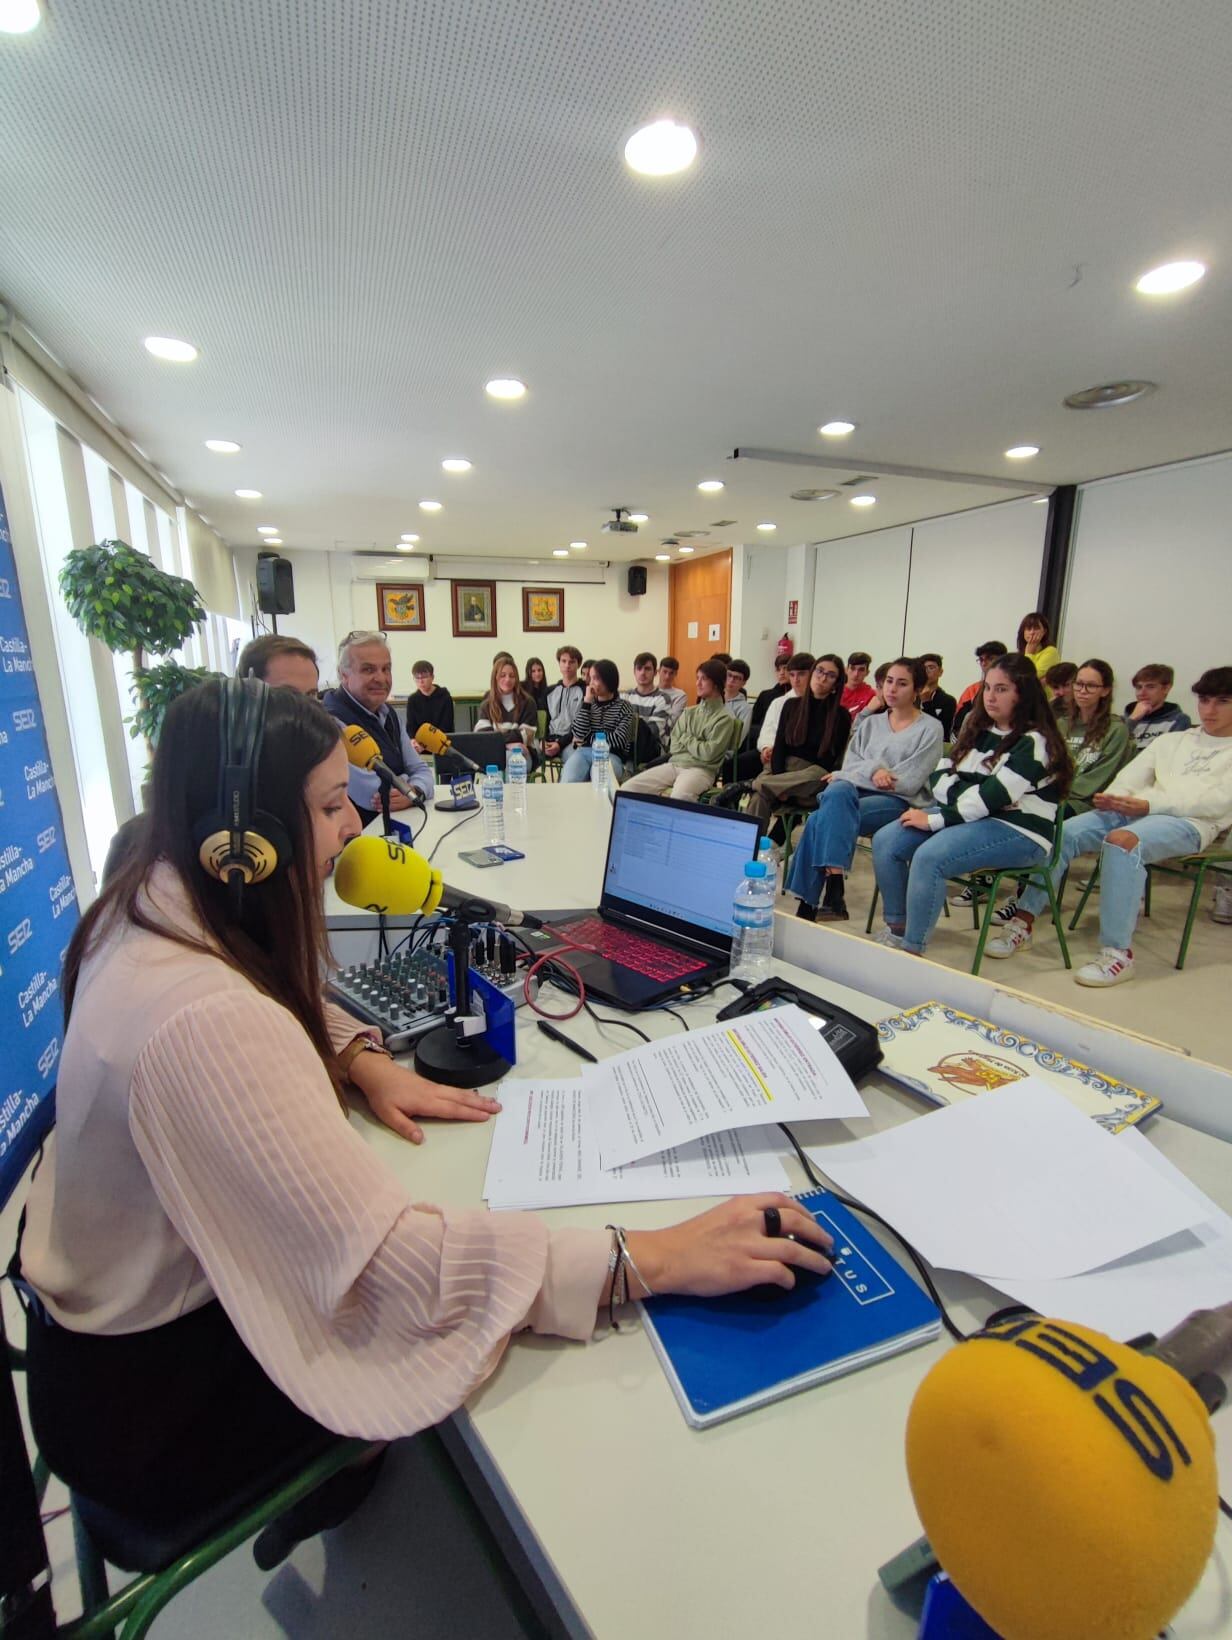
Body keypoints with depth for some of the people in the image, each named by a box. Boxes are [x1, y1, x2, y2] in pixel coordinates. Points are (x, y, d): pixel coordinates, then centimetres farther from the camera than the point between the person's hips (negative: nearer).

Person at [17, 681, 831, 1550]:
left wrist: (365, 1059, -9)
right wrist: (654, 1258, -37)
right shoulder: (205, 1022, -40)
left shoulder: (154, 906, -7)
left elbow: (286, 1002, 10)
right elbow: (389, 1262, -41)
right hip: (146, 1398, -7)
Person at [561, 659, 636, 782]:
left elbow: (619, 740, -5)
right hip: (583, 752, 3)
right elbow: (579, 733, 0)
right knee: (567, 783, -29)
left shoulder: (623, 706, 7)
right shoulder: (587, 703, 17)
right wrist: (587, 701, -1)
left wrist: (587, 740, -2)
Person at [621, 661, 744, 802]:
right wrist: (695, 745, -4)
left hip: (701, 770, -6)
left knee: (679, 798, -41)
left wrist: (686, 739, 4)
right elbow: (674, 747, 13)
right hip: (674, 764, 6)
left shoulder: (725, 717, 0)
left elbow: (709, 753, -10)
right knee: (628, 788, -13)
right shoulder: (689, 712, 19)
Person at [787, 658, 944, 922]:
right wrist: (873, 770, -14)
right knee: (837, 791, -34)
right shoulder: (870, 723, 19)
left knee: (821, 820, -30)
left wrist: (856, 774, -6)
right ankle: (833, 891, -37)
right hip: (858, 792, 4)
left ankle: (810, 903, -26)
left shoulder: (930, 729, 3)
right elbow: (850, 763, 9)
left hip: (900, 802, -4)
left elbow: (909, 782, -8)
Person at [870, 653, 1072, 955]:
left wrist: (934, 819, -21)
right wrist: (969, 794, -13)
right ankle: (896, 929, -2)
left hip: (1018, 831, -8)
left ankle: (912, 950, -22)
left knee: (929, 857, -32)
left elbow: (994, 796, -21)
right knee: (885, 841, -10)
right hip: (972, 815, 8)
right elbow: (941, 775, 7)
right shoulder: (978, 729, 12)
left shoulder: (1034, 742, -11)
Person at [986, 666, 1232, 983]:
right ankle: (1024, 920, -22)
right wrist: (1114, 797, -9)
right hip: (1137, 811, 5)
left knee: (1122, 840, -37)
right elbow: (1132, 775, 16)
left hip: (1192, 822, -5)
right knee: (1062, 833, -22)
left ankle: (1119, 953, -34)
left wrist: (1149, 803, -16)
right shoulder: (1170, 740, 29)